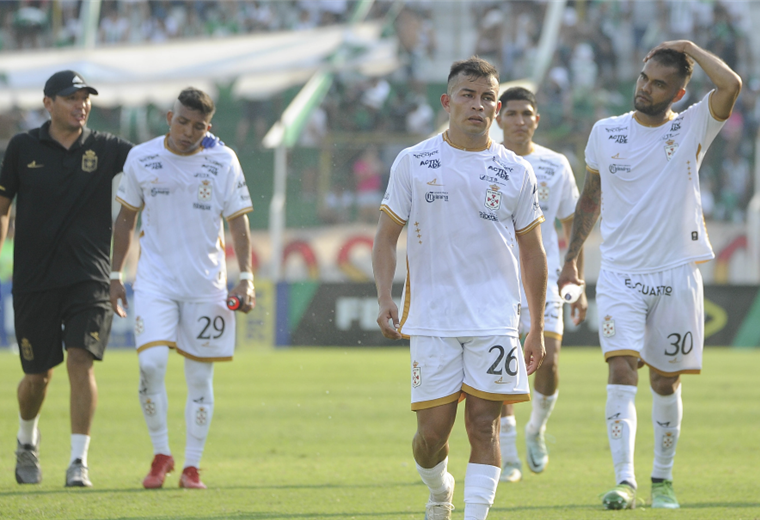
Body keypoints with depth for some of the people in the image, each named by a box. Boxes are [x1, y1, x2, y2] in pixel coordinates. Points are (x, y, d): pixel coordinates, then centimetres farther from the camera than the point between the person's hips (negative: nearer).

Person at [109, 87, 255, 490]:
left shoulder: (224, 162, 0)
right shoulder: (141, 158, 2)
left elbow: (238, 222, 3)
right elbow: (126, 217, 12)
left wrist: (246, 277, -7)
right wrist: (115, 274, 9)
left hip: (206, 283, 0)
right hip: (155, 279, 0)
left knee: (200, 375, 2)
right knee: (151, 363, -16)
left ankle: (192, 466, 12)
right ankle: (160, 454, 2)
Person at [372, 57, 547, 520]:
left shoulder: (516, 172, 6)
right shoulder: (414, 163, 3)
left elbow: (532, 253, 12)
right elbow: (387, 236, 6)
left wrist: (538, 328, 10)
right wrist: (385, 299, -9)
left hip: (494, 321, 1)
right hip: (431, 319, -1)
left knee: (484, 425, -8)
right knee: (432, 431, 0)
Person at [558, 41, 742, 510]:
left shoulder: (692, 128, -1)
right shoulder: (605, 133, 5)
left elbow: (731, 86, -20)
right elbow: (591, 198, 18)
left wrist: (690, 49, -8)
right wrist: (572, 259, 16)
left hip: (677, 274, 0)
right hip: (620, 275, 0)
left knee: (666, 382, 7)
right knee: (622, 371, -16)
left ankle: (663, 479, 24)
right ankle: (625, 482, -22)